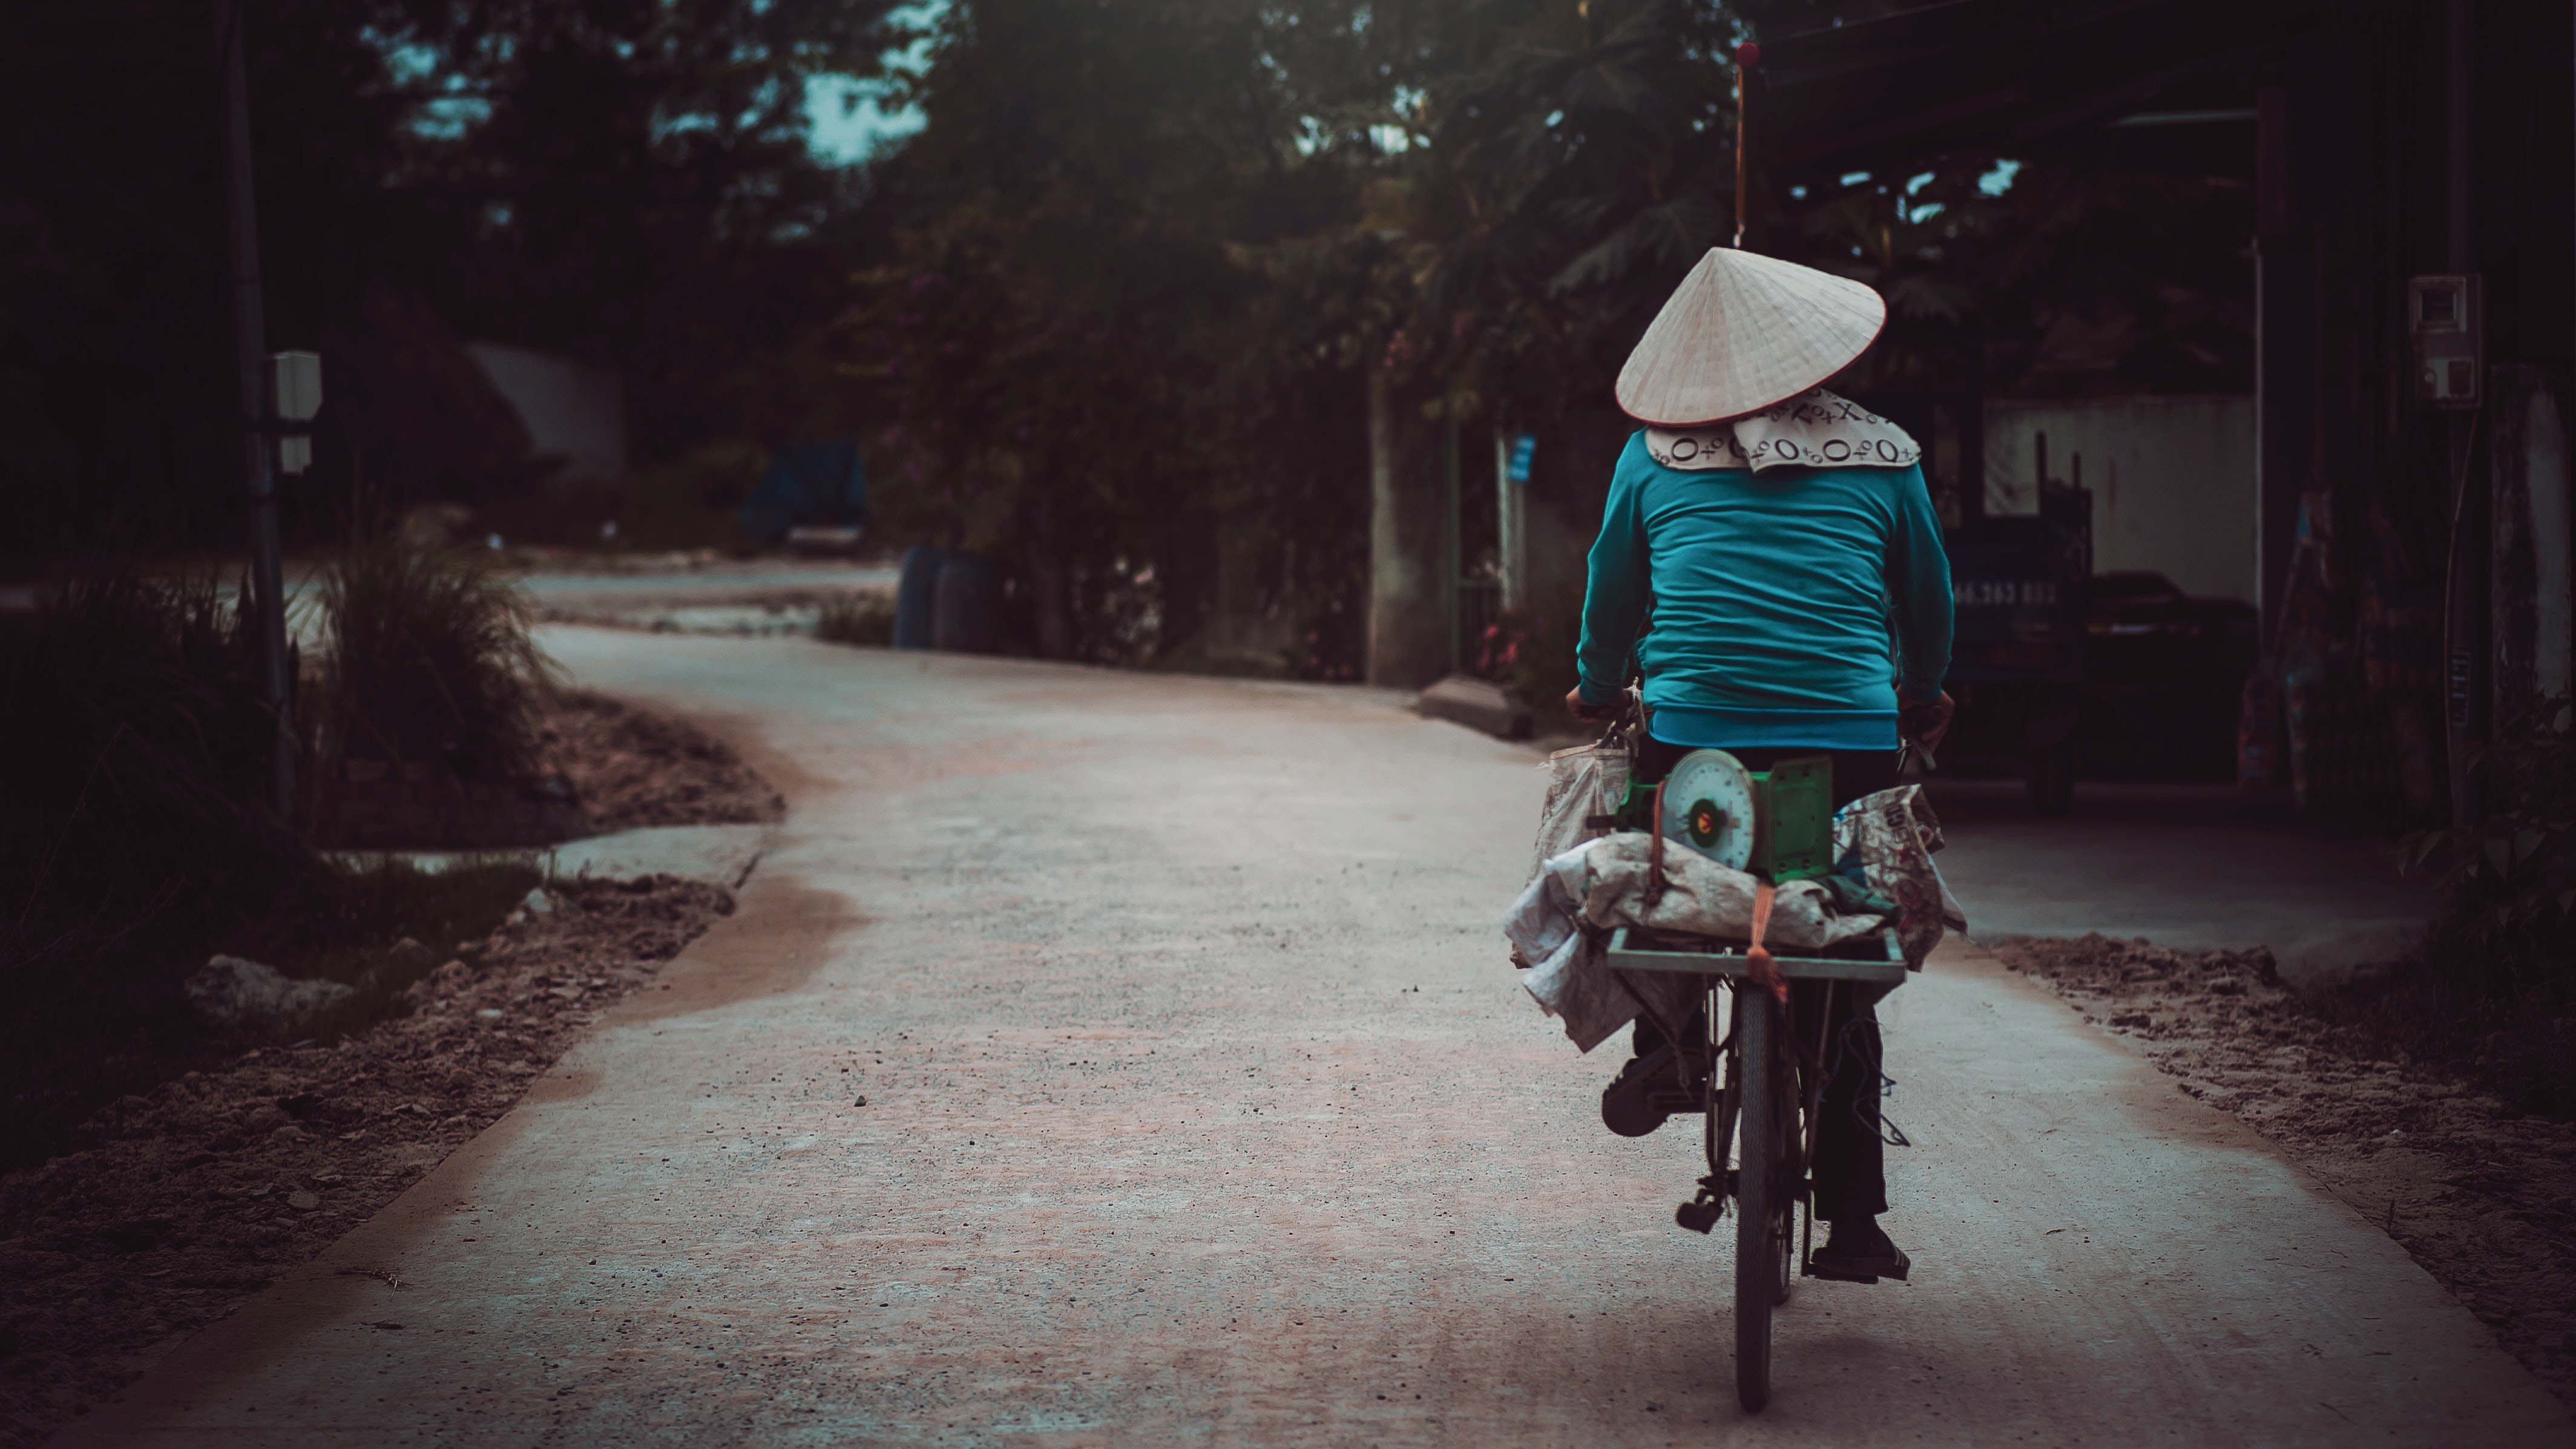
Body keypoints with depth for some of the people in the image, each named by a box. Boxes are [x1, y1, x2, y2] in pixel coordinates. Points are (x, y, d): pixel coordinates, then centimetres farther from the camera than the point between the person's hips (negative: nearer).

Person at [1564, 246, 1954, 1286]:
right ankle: (1853, 1223, 9)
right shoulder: (1880, 458, 7)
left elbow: (1612, 589, 15)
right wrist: (1922, 699, 36)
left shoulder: (1654, 454, 6)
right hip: (1850, 741, 0)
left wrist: (1598, 690, 34)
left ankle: (1658, 1045, 3)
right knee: (1841, 984, 8)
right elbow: (1929, 603, 18)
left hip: (1690, 730, 0)